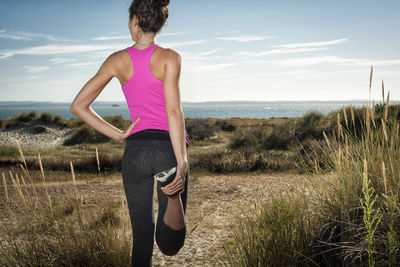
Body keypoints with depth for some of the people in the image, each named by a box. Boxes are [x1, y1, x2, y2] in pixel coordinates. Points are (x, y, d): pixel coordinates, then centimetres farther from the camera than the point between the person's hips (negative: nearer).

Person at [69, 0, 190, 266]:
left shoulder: (118, 60, 5)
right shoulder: (170, 57, -4)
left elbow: (78, 106, 5)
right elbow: (174, 110, -16)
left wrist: (118, 134, 6)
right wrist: (182, 163, -18)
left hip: (136, 150, 2)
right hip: (170, 147, -2)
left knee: (142, 239, 13)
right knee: (170, 246, 3)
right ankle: (174, 194, -29)